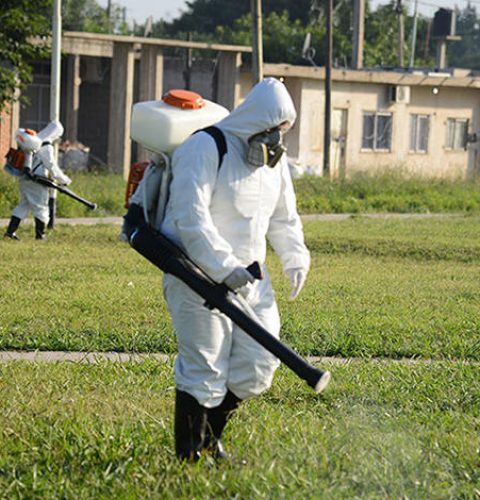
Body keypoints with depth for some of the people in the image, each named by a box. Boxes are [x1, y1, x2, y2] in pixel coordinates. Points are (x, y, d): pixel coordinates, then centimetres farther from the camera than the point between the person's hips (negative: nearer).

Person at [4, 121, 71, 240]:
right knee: (40, 207, 5)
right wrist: (63, 180, -4)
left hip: (24, 179, 8)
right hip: (36, 181, -8)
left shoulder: (35, 140, 11)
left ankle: (10, 230, 11)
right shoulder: (46, 147, -16)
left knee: (24, 204, 16)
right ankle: (40, 234, 11)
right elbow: (52, 167, -15)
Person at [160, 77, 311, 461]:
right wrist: (223, 268, -29)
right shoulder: (205, 149, -14)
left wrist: (296, 259, 8)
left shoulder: (275, 158, 12)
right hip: (198, 273, -8)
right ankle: (189, 456, 4)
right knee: (204, 370, -7)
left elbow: (284, 217, 24)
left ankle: (211, 436, 26)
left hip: (249, 277, 8)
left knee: (259, 364, 6)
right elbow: (191, 217, -22)